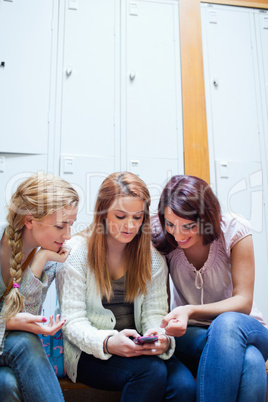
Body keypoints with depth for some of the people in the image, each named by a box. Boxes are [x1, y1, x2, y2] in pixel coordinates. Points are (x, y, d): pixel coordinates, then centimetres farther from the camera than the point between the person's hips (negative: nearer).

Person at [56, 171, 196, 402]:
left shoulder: (153, 257, 4)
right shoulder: (75, 252, -8)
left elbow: (154, 313, 2)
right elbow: (73, 321, -10)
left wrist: (163, 339, -22)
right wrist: (108, 343, -29)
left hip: (138, 349, 3)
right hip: (89, 353, -3)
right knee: (151, 371, -29)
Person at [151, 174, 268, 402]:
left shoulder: (234, 230, -13)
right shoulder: (161, 238, -9)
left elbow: (243, 302, -15)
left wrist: (191, 311, -31)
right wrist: (159, 329, -26)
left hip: (244, 330, 1)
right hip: (190, 334, 0)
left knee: (228, 323, -39)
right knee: (249, 360, -35)